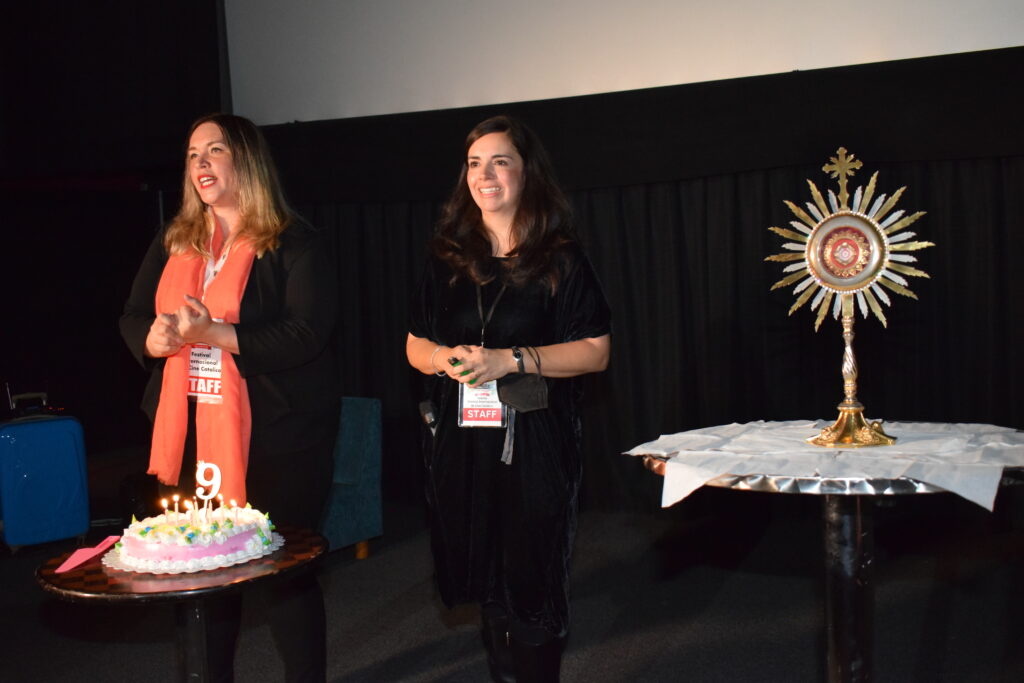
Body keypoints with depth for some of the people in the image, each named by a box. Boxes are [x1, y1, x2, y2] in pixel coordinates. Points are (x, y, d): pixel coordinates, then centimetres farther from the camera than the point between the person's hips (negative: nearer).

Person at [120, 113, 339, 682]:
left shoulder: (293, 243, -6)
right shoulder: (174, 243, 13)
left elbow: (307, 333, -17)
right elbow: (132, 319, 14)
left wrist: (214, 333, -21)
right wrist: (154, 338, -10)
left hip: (275, 437, -6)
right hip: (189, 432, 6)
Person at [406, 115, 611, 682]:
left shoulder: (560, 259, -1)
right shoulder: (447, 260, 11)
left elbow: (596, 352, -6)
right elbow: (415, 346, 15)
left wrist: (510, 360, -17)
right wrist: (447, 357, -8)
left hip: (534, 442, -4)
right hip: (459, 441, 4)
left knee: (530, 580, 0)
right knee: (484, 580, 12)